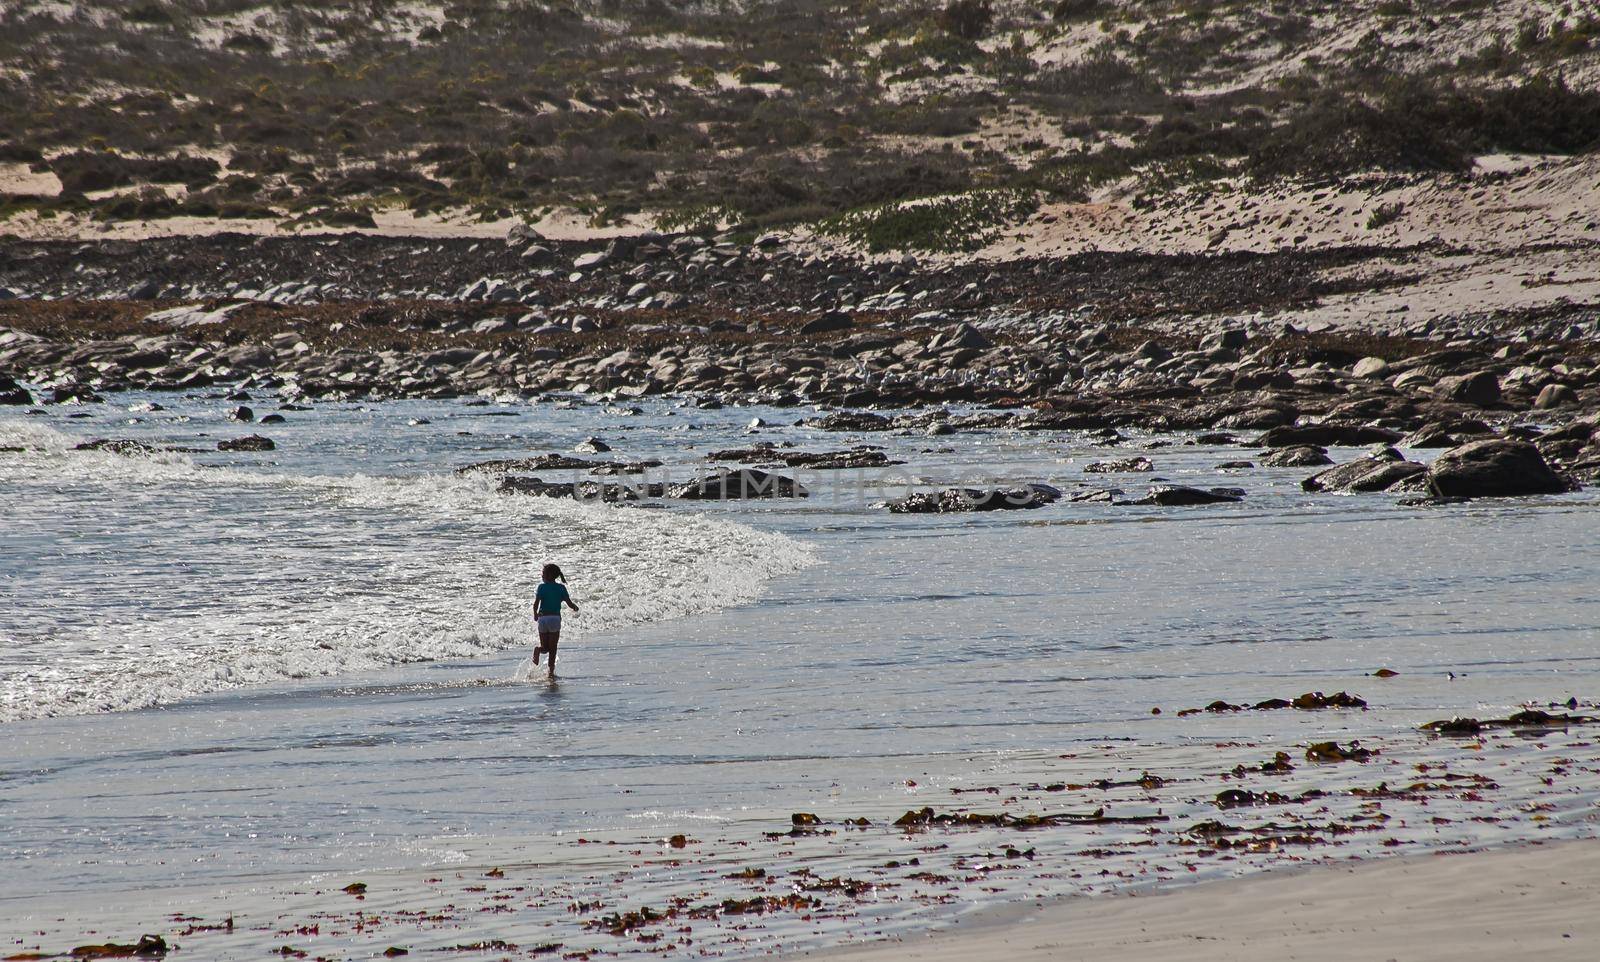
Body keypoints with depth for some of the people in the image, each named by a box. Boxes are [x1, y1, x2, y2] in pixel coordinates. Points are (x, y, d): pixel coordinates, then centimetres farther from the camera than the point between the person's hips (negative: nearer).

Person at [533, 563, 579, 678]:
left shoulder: (542, 587, -1)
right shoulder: (561, 588, 1)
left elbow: (536, 603, -11)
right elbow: (570, 604, -2)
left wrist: (535, 614, 7)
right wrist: (575, 606, 21)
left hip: (542, 618, 0)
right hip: (555, 618, 0)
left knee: (545, 647, 13)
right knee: (553, 648, 8)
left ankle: (538, 650, -20)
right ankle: (551, 671, 0)